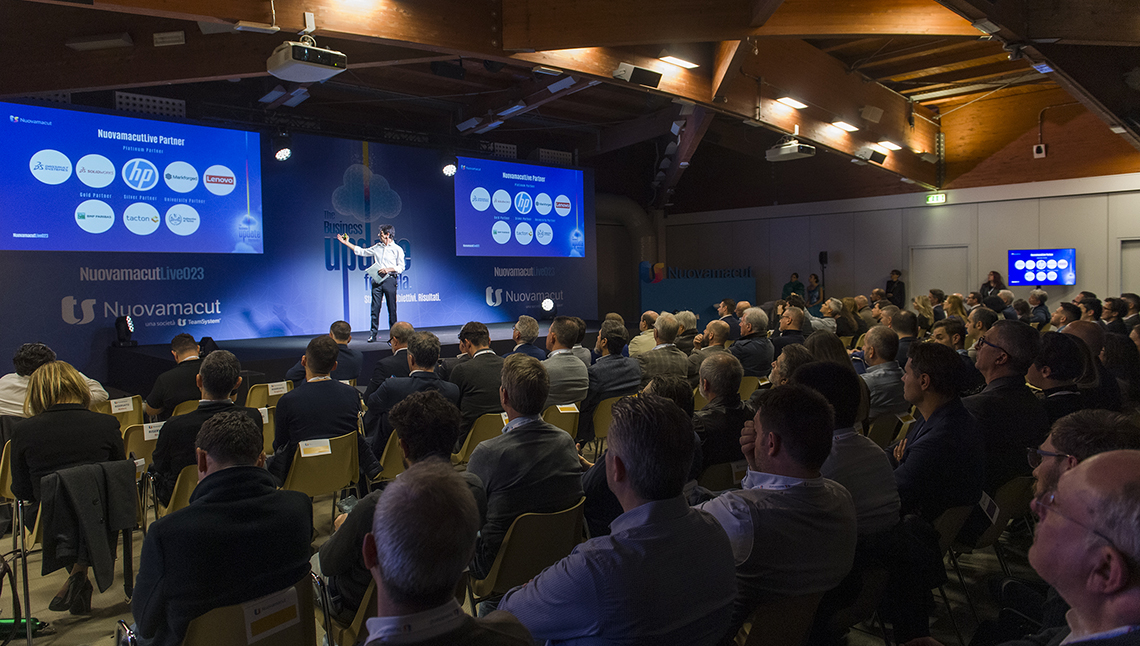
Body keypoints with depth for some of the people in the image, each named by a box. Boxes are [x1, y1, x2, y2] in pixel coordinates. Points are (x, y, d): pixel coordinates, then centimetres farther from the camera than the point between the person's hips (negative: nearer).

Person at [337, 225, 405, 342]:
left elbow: (401, 267, -1)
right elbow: (361, 251, 23)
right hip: (377, 280, 4)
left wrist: (388, 270, -14)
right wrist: (346, 242, 23)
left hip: (389, 280, -4)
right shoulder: (377, 247, 16)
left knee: (392, 308, -4)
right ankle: (373, 333, 6)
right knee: (375, 307, 0)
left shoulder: (397, 249, 2)